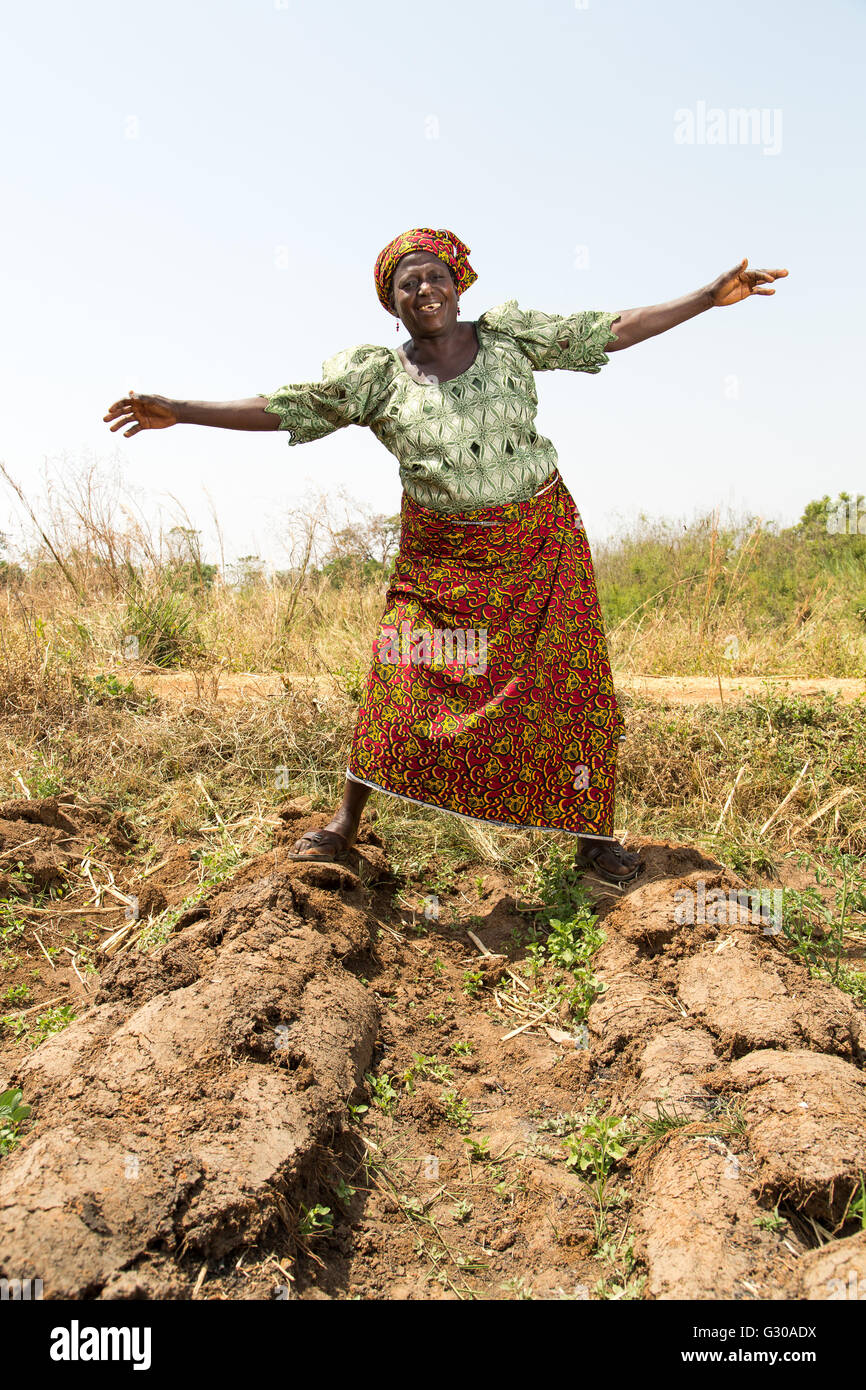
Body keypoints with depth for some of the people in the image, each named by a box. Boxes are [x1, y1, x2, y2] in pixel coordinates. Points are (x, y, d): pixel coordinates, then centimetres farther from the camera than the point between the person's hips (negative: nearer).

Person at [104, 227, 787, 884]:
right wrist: (179, 411, -9)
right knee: (403, 677, -7)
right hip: (441, 553, -1)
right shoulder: (375, 374, -3)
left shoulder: (510, 338, -1)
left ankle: (593, 834, 15)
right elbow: (277, 407, -4)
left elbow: (614, 328, 2)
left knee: (566, 682, 1)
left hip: (540, 540, 1)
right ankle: (346, 822, 10)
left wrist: (709, 296, -1)